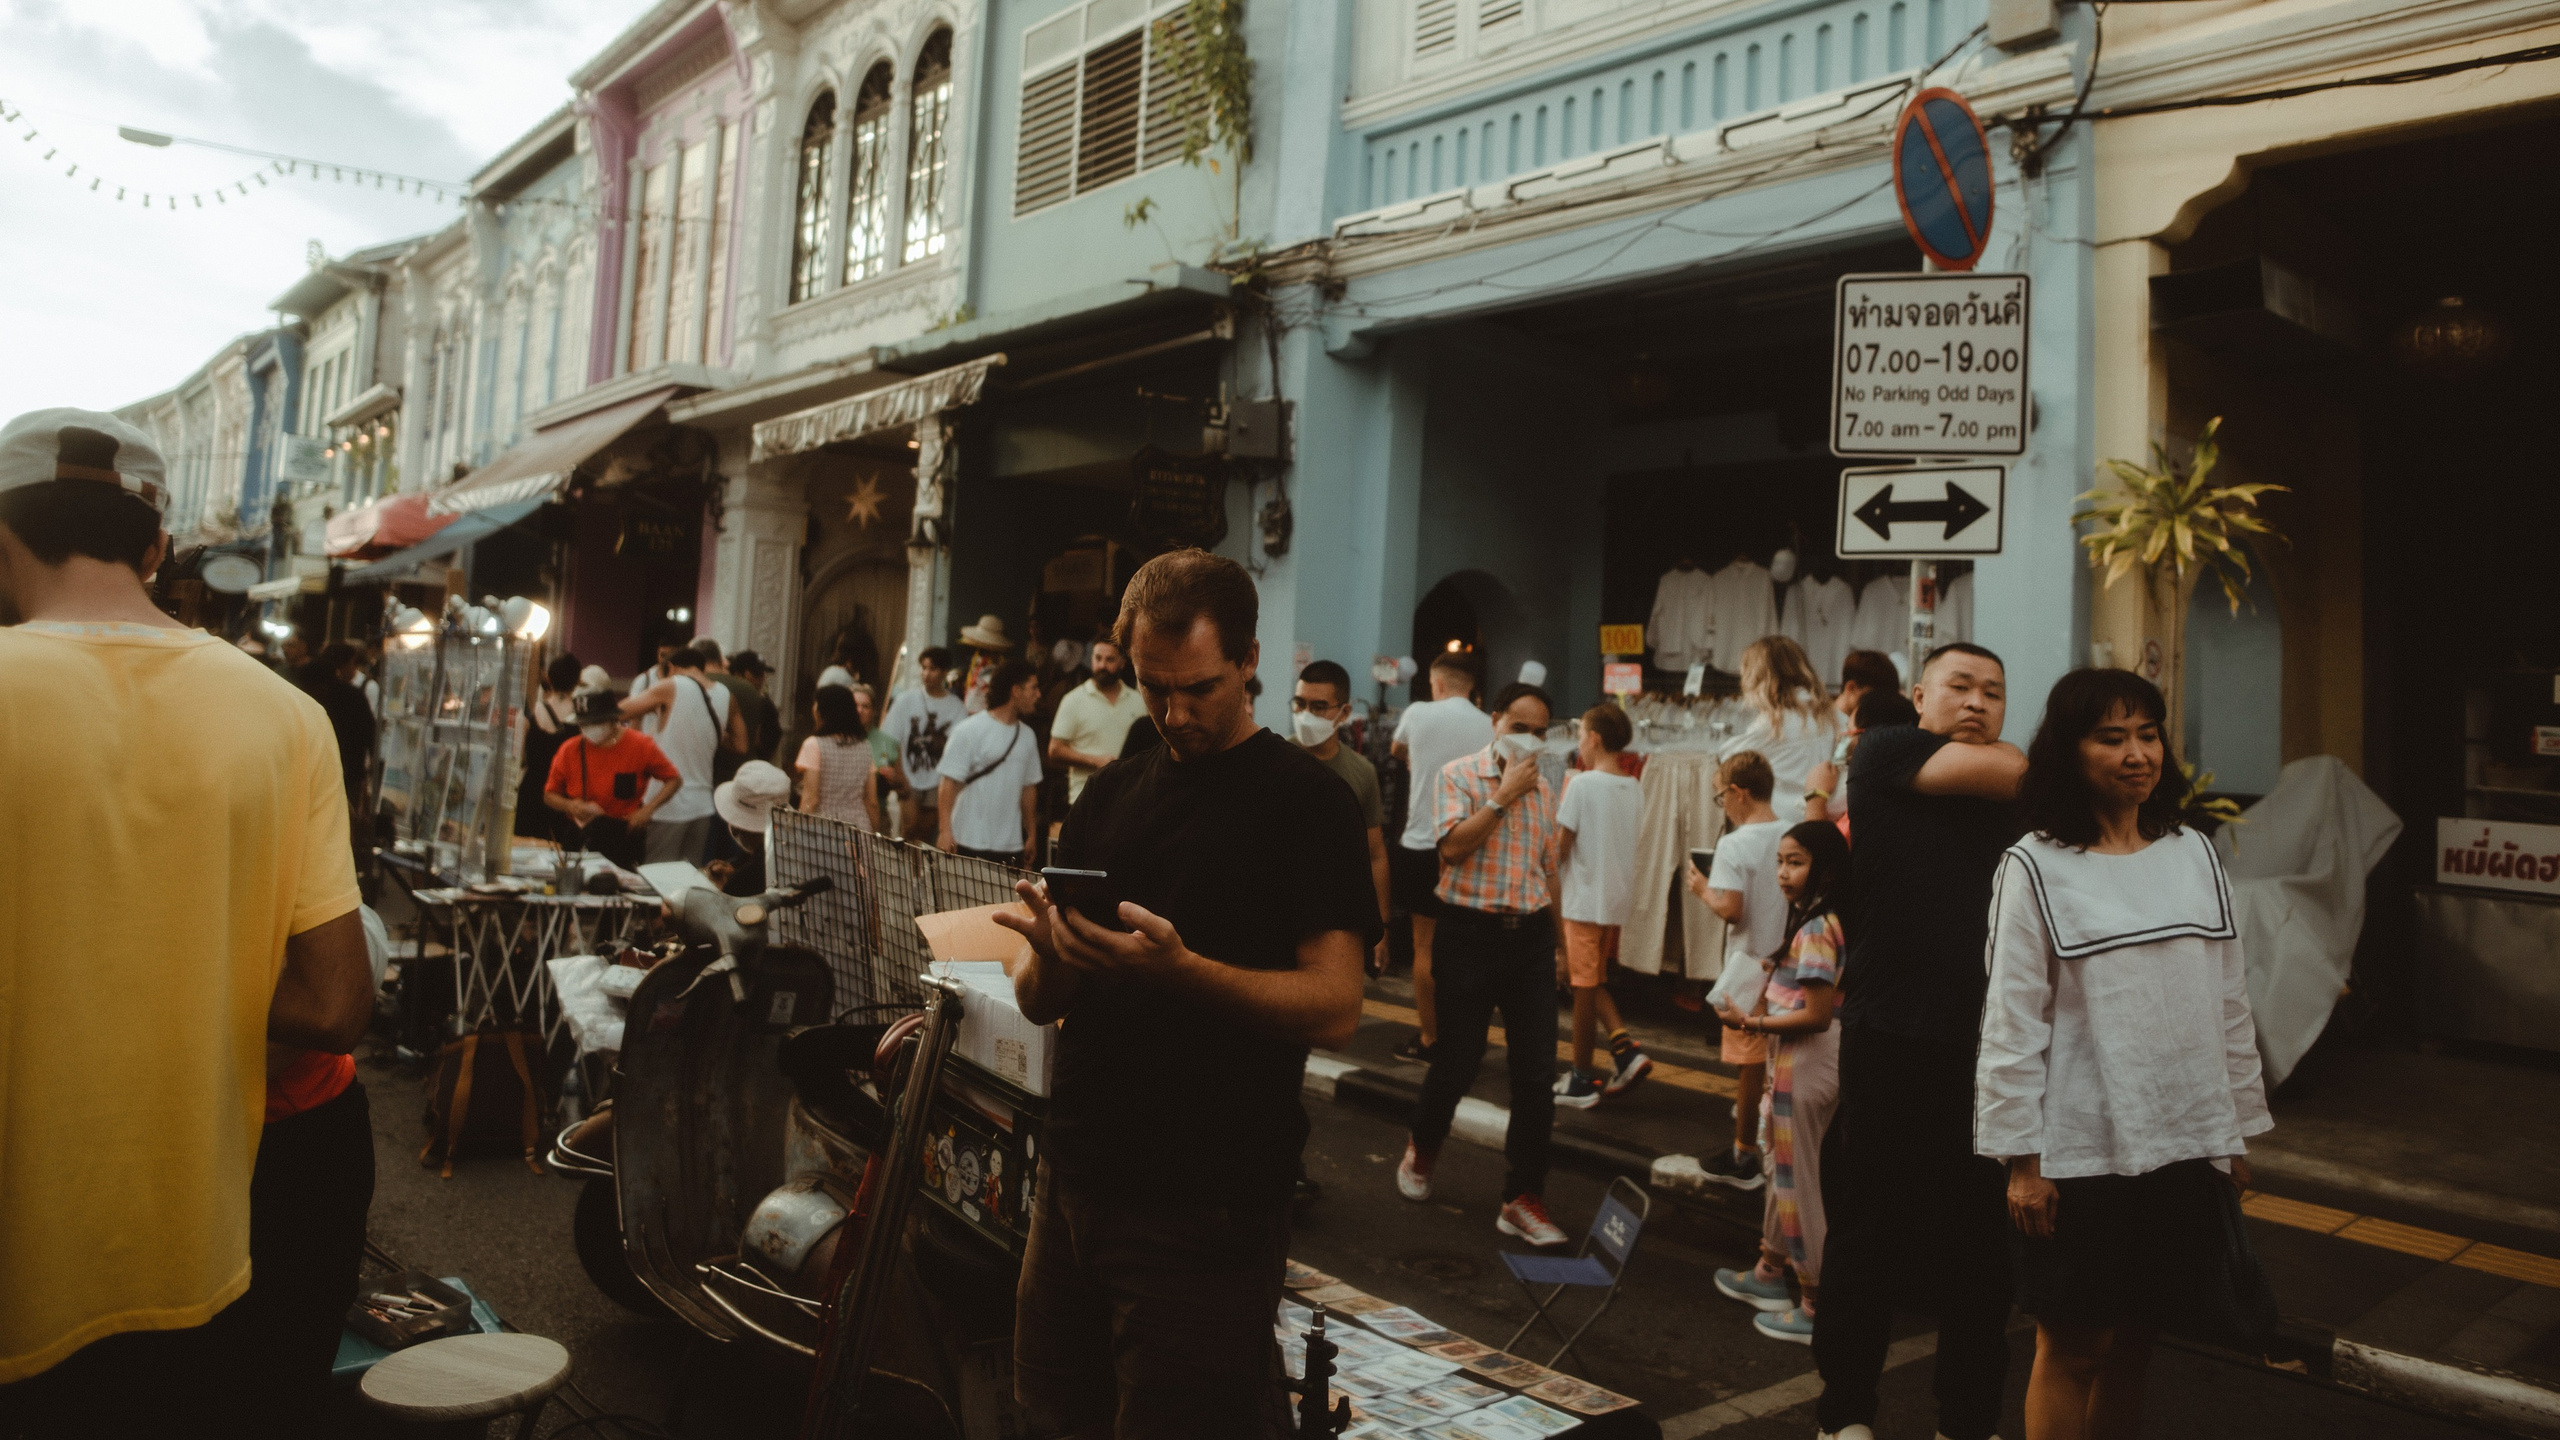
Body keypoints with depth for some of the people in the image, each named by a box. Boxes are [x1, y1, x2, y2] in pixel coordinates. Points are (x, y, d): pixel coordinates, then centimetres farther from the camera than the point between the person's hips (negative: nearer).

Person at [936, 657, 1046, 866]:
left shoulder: (1027, 736, 13)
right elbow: (949, 782, -9)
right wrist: (946, 831, -17)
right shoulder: (968, 731, -6)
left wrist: (1032, 834, 18)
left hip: (1011, 845, 5)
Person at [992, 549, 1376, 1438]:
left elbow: (1334, 1009, -16)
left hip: (1207, 1211, -6)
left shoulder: (1302, 799, -8)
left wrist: (1178, 968, -30)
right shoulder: (1107, 799, 9)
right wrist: (1050, 955, -14)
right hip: (1076, 1181, 6)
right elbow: (1038, 1002, 9)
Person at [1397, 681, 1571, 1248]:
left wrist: (1557, 942, 19)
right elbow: (1453, 845, -19)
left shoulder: (1545, 790, 12)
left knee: (1537, 1074, 1)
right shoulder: (1459, 775, -4)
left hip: (1531, 934, 4)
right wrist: (1504, 795, -16)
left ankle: (1522, 1200, 10)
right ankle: (1421, 1149, 36)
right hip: (1471, 931, -4)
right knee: (1456, 1063, 5)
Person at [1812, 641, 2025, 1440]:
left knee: (1983, 1251, 10)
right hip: (1894, 1041, -4)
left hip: (1990, 1045, 5)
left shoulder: (2015, 806, 15)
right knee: (1869, 1238, 6)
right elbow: (2012, 771, -10)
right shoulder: (1885, 753, 0)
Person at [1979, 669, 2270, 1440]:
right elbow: (2012, 1022, -9)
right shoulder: (2035, 866, -8)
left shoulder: (2195, 856, 7)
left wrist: (2237, 1132, 12)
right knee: (2071, 1347, 6)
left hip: (2185, 1146, 4)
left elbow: (2230, 1005, 12)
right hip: (2080, 1154, -4)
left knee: (2132, 1345, 14)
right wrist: (2021, 1158, -10)